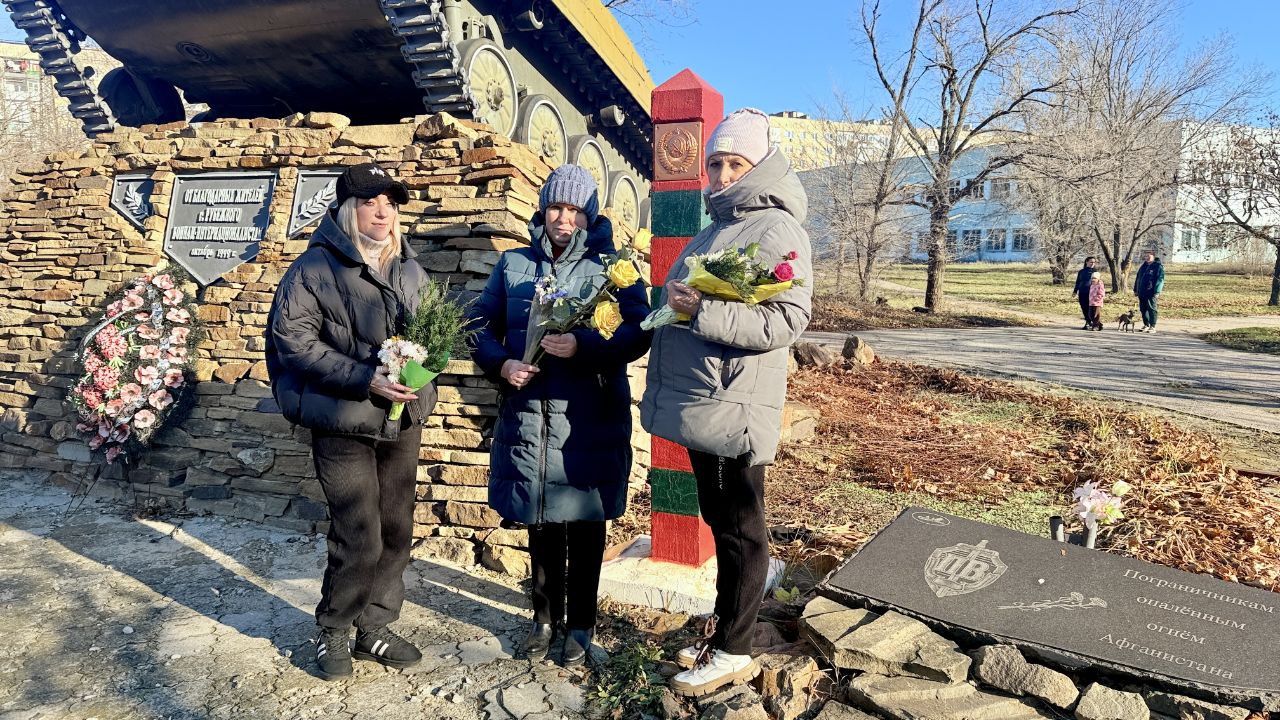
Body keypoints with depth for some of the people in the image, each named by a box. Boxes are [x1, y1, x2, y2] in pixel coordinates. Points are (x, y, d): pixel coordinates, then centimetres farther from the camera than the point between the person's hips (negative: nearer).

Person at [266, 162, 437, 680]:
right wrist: (365, 379, -21)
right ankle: (332, 631, 22)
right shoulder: (315, 268, -8)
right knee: (360, 541, -4)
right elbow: (294, 342, -13)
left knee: (396, 534, 13)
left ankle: (376, 628, 33)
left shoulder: (410, 270, 9)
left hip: (403, 422, 6)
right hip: (343, 426, -6)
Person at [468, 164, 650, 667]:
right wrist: (501, 363, -8)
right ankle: (545, 618, 34)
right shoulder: (514, 264, 9)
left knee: (584, 527, 9)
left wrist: (585, 346, -26)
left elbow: (637, 333, -10)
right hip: (529, 416, 3)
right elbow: (482, 325, 11)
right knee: (541, 523, 15)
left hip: (590, 422, -2)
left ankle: (580, 626, 27)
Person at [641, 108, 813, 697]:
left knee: (739, 530, 3)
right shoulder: (717, 228, 19)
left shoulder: (776, 228, -10)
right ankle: (723, 626, 33)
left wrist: (703, 310, -27)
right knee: (720, 523, 18)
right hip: (701, 406, 9)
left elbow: (787, 320, -22)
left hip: (732, 408, -9)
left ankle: (733, 652, 16)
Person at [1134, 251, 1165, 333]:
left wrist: (1157, 291, -19)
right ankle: (1146, 325, 20)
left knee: (1152, 309, -4)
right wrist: (1135, 289, 17)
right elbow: (1138, 278, 22)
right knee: (1143, 309, 10)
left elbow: (1160, 279, -12)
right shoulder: (1143, 266, 17)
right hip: (1141, 292, 7)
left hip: (1150, 292, -7)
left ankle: (1152, 327, 0)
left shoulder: (1158, 267, -5)